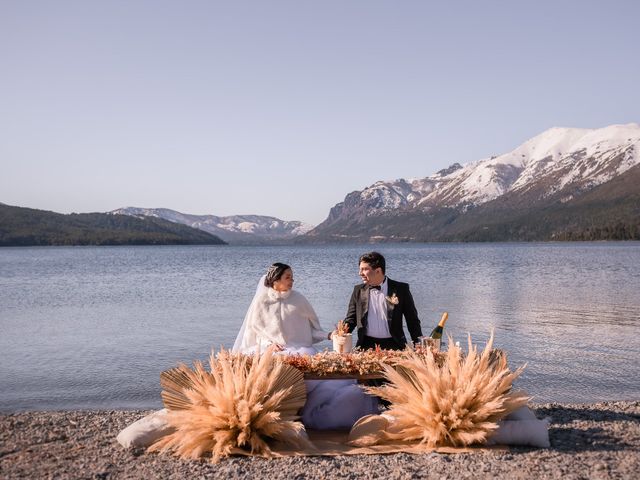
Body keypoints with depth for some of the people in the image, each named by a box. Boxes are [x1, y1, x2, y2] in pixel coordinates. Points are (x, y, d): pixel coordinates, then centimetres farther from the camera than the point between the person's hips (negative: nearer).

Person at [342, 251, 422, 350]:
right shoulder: (358, 290, 10)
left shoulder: (401, 289, 2)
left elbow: (412, 320, 5)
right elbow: (351, 319, 12)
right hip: (366, 345, 1)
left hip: (393, 345, -1)